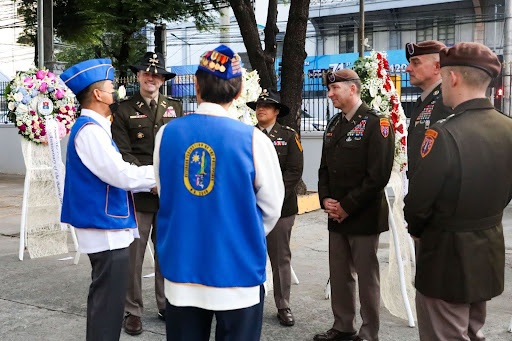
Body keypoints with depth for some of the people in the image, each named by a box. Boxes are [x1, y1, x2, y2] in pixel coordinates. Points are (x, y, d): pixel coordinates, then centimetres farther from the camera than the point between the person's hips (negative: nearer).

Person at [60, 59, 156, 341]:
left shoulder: (94, 128, 13)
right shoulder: (89, 130, -18)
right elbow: (121, 175, -22)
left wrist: (149, 182, 8)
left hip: (106, 226, 10)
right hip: (106, 228, -10)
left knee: (104, 299, 19)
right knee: (108, 303, -2)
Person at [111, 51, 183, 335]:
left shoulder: (174, 108, 12)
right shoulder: (124, 111, 3)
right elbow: (123, 154, -4)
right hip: (138, 193, -3)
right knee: (133, 254, 2)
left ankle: (167, 306, 24)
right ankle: (132, 311, 15)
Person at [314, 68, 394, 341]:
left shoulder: (376, 124, -10)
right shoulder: (334, 125, 13)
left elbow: (379, 175, -17)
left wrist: (348, 206, -16)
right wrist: (325, 199, -1)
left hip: (363, 216, -7)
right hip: (336, 215, 7)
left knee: (366, 277, 4)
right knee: (339, 275, 14)